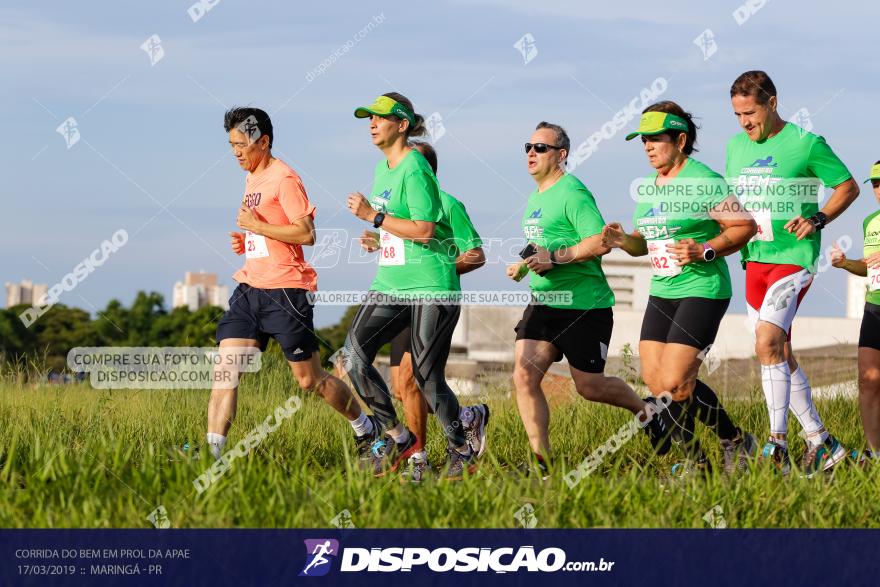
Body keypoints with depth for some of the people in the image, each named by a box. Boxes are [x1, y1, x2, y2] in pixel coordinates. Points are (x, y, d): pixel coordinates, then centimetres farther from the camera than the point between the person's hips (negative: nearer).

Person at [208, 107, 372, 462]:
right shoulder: (252, 178, 18)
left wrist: (258, 226, -16)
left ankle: (365, 430, 21)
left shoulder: (283, 178, -11)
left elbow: (306, 234, -18)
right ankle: (212, 451, -11)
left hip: (285, 290, -8)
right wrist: (245, 241, 10)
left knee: (309, 380, 1)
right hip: (250, 287, 8)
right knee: (225, 370, -6)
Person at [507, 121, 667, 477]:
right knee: (523, 375, -9)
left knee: (588, 386, 2)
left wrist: (555, 257, -24)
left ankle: (646, 411, 31)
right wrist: (524, 266, 12)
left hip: (584, 305, -8)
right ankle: (542, 463, -6)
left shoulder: (573, 193, -13)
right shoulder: (535, 199, 16)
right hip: (543, 302, 8)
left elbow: (600, 242, -23)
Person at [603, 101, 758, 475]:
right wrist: (623, 240, 0)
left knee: (675, 383, -14)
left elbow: (745, 226, -9)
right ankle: (694, 458, 16)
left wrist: (706, 251, -20)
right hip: (662, 291, 8)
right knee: (654, 381, 2)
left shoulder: (704, 183, -12)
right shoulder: (645, 188, 11)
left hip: (702, 291, -8)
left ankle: (736, 442, 6)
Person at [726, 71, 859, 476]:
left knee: (767, 344, -21)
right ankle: (819, 440, 17)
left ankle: (777, 443, -21)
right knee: (780, 355, 8)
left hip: (792, 257, -7)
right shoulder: (736, 145, 11)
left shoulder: (805, 143, -7)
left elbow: (848, 187, 0)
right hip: (754, 261, 7)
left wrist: (818, 219, -14)